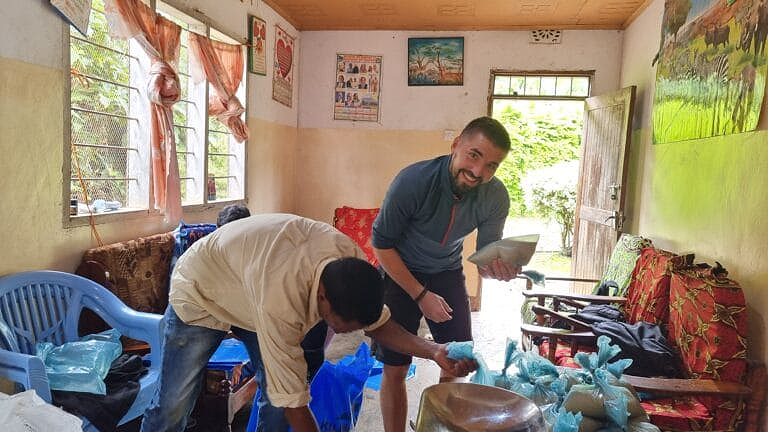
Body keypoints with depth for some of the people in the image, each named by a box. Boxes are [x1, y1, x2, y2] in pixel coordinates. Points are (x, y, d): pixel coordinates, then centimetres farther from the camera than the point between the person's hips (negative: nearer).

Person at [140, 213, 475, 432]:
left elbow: (378, 323, -10)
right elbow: (294, 402, -36)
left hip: (251, 288, 6)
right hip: (199, 291, -5)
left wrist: (432, 351, -26)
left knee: (276, 393, -3)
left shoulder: (351, 260, -25)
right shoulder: (281, 298, -44)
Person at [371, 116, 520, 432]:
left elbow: (484, 261, -8)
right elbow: (382, 243, -18)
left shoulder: (496, 197, -18)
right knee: (395, 368, -2)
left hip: (448, 273, 4)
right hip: (400, 272, -3)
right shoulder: (414, 180, -30)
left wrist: (498, 270, -33)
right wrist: (421, 294, -20)